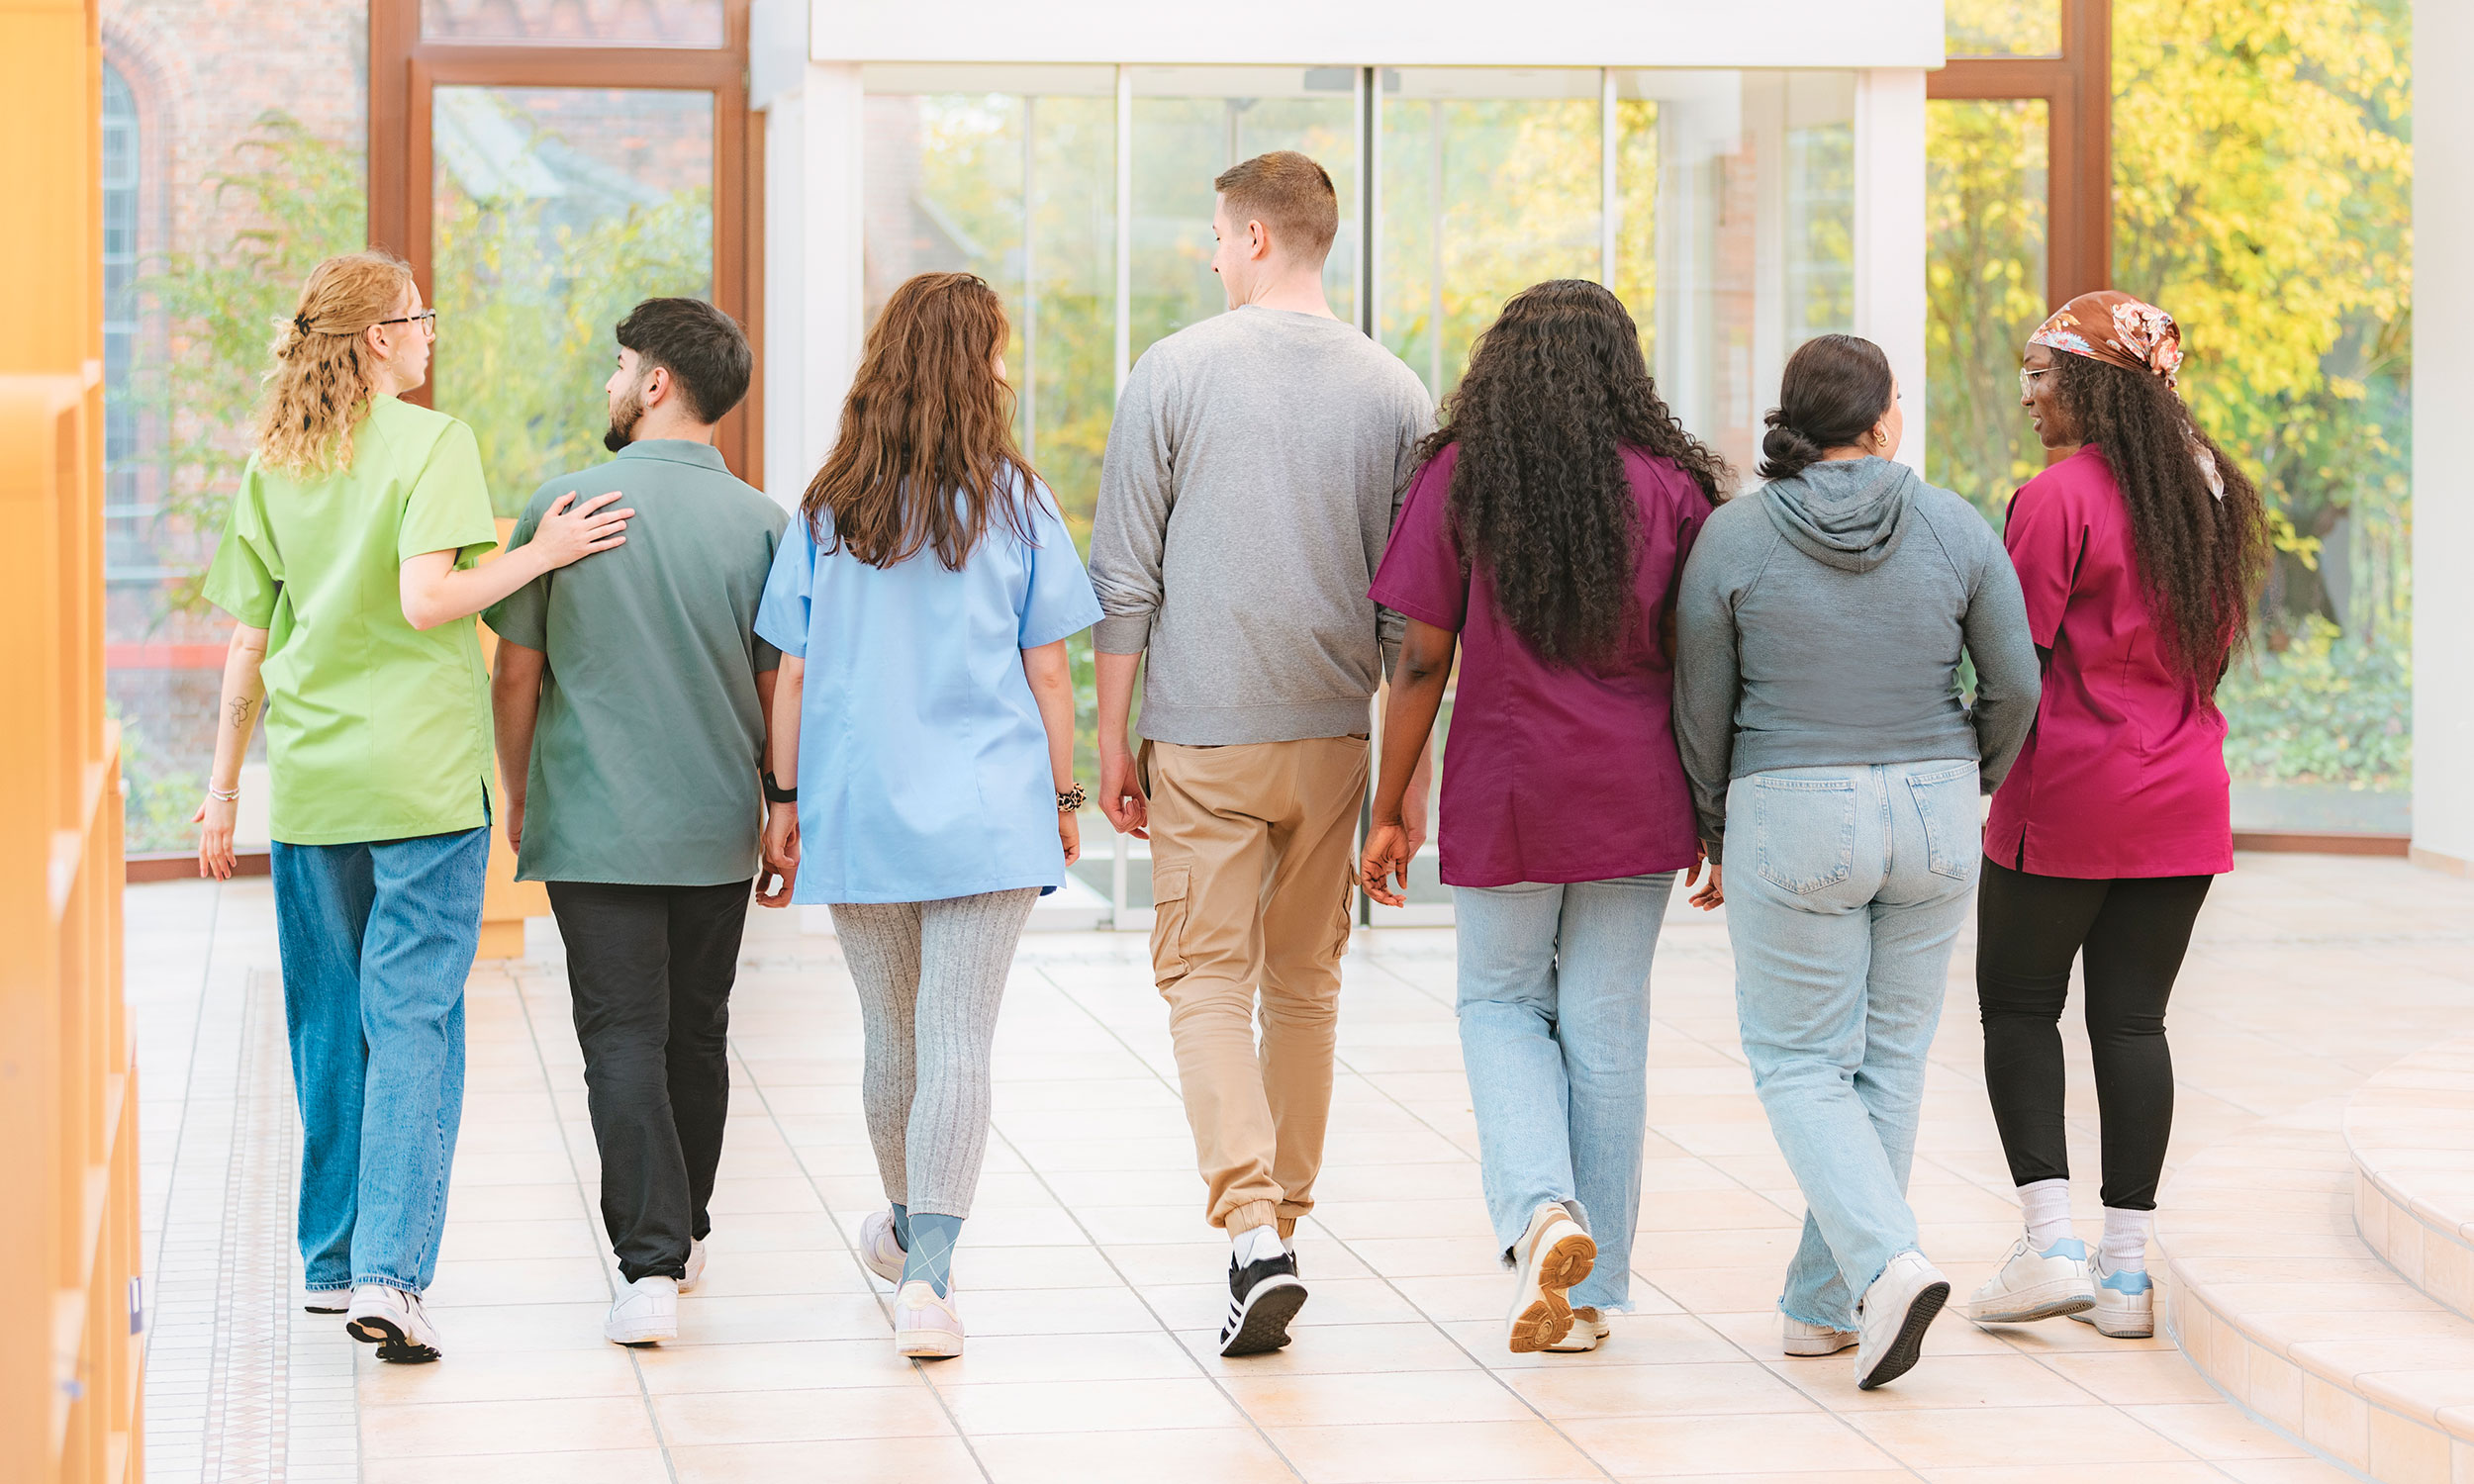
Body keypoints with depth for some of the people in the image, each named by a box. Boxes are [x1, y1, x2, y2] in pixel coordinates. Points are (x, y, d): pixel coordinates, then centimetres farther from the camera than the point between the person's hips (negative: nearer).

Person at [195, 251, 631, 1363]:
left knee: (327, 1020, 15)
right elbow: (426, 601, -20)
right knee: (413, 1016, -4)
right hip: (423, 772, -5)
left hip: (310, 775, 5)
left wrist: (224, 784, 14)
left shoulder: (272, 464, 7)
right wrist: (543, 554, -10)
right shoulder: (431, 441, -8)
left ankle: (330, 1260, 22)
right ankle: (388, 1272, -14)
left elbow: (246, 644, 8)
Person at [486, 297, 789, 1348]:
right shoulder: (760, 523, -3)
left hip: (595, 823, -3)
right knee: (695, 1031, 18)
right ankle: (683, 1232, 33)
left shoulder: (564, 505, -7)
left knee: (623, 1040, -4)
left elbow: (517, 675, -1)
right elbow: (780, 690, 1)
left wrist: (516, 793, 14)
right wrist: (786, 819, 13)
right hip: (718, 826, 3)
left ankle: (649, 1264, -15)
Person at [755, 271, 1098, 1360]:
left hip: (857, 809, 3)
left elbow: (791, 670, 3)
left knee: (892, 1036, 18)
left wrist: (784, 798, 11)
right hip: (987, 810, -3)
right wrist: (1063, 797, 9)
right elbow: (1046, 670, 0)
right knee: (958, 1043, -5)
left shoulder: (828, 508, 1)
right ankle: (929, 1271, -17)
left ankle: (907, 1229, 39)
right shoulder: (1013, 504, -3)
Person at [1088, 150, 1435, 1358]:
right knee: (1305, 978, 15)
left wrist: (1112, 742, 3)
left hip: (1206, 733, -3)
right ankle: (1282, 1220, 24)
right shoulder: (1393, 391, 2)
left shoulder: (1174, 373, -6)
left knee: (1205, 976, 0)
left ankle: (1253, 1227, -18)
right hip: (1336, 730, 3)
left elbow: (1125, 579, -5)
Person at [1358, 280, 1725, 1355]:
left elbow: (1421, 660, -4)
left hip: (1505, 791, -1)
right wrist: (1711, 814, 10)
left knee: (1501, 1004, 16)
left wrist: (1388, 810, 4)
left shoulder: (1458, 478, -3)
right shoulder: (1669, 487, -1)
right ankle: (1592, 1288, 13)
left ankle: (1539, 1208, -9)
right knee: (1606, 1026, 9)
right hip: (1634, 800, 1)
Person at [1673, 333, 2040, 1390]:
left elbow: (1701, 709, -1)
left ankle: (1887, 1264, -17)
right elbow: (2013, 682, 2)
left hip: (1793, 824, -2)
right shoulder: (1954, 528, -3)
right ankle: (1822, 1306, 16)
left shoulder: (1732, 537, -7)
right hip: (1930, 811, 2)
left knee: (1801, 1066, 5)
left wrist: (1718, 841, 12)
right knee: (1890, 1059, 13)